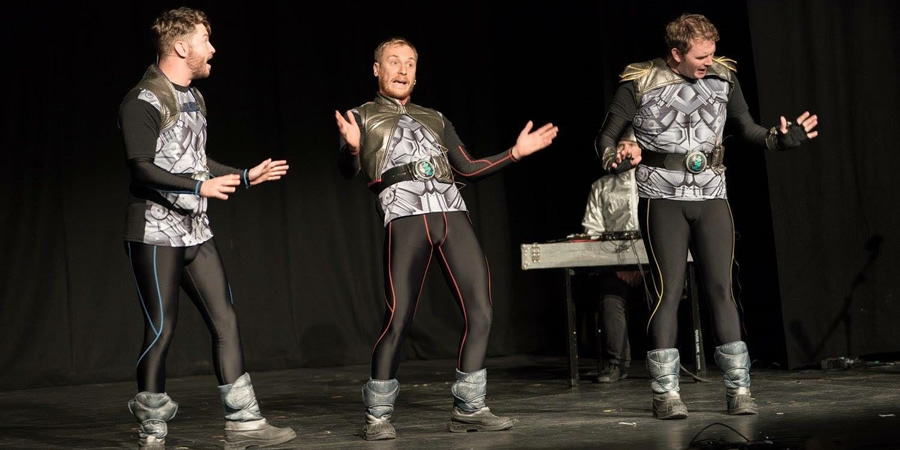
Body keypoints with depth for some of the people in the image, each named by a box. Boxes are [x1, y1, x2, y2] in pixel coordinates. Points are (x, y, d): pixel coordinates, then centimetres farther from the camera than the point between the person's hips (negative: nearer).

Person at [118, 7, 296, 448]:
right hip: (156, 233, -8)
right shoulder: (144, 101, -12)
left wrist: (247, 176, 20)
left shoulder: (193, 98, 15)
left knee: (225, 321, 3)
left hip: (196, 231, 8)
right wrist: (200, 187, -27)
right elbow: (141, 169, -19)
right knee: (160, 330, -3)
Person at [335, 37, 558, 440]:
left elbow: (468, 168, 27)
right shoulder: (363, 117, 16)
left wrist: (516, 152, 17)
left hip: (453, 214, 5)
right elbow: (349, 169, 0)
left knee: (480, 312, -4)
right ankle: (378, 414, 2)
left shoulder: (434, 118, 28)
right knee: (398, 320, -11)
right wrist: (351, 147, -23)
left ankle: (468, 408, 5)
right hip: (406, 218, -4)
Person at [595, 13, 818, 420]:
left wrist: (781, 139, -8)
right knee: (668, 291, -5)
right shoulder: (639, 83, -5)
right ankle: (666, 393, 0)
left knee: (721, 289, -1)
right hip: (662, 198, -3)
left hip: (711, 196, 3)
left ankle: (738, 389, 3)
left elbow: (747, 130, 11)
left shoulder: (723, 77, 4)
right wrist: (615, 159, -21)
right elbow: (607, 135, 0)